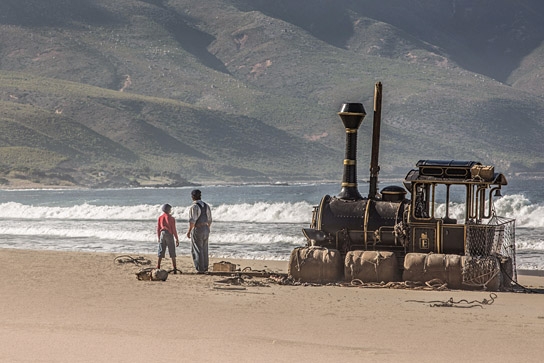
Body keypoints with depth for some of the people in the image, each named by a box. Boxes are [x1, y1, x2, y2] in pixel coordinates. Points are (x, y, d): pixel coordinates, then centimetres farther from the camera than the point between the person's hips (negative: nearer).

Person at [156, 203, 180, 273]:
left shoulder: (160, 218, 6)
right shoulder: (171, 218, -5)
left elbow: (158, 229, 7)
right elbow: (174, 229, -6)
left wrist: (159, 238, 17)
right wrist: (177, 239, 0)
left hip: (162, 234, 3)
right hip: (169, 235, -3)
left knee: (161, 252, 5)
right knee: (172, 252, 1)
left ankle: (158, 267, -2)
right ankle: (175, 269, 0)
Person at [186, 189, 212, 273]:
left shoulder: (194, 207, -15)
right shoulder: (206, 206, 7)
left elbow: (192, 221, -20)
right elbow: (209, 220, 12)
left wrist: (189, 231, -13)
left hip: (197, 229, -7)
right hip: (206, 229, 7)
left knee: (197, 250, 0)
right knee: (204, 249, 16)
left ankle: (200, 269, -1)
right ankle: (205, 268, 22)